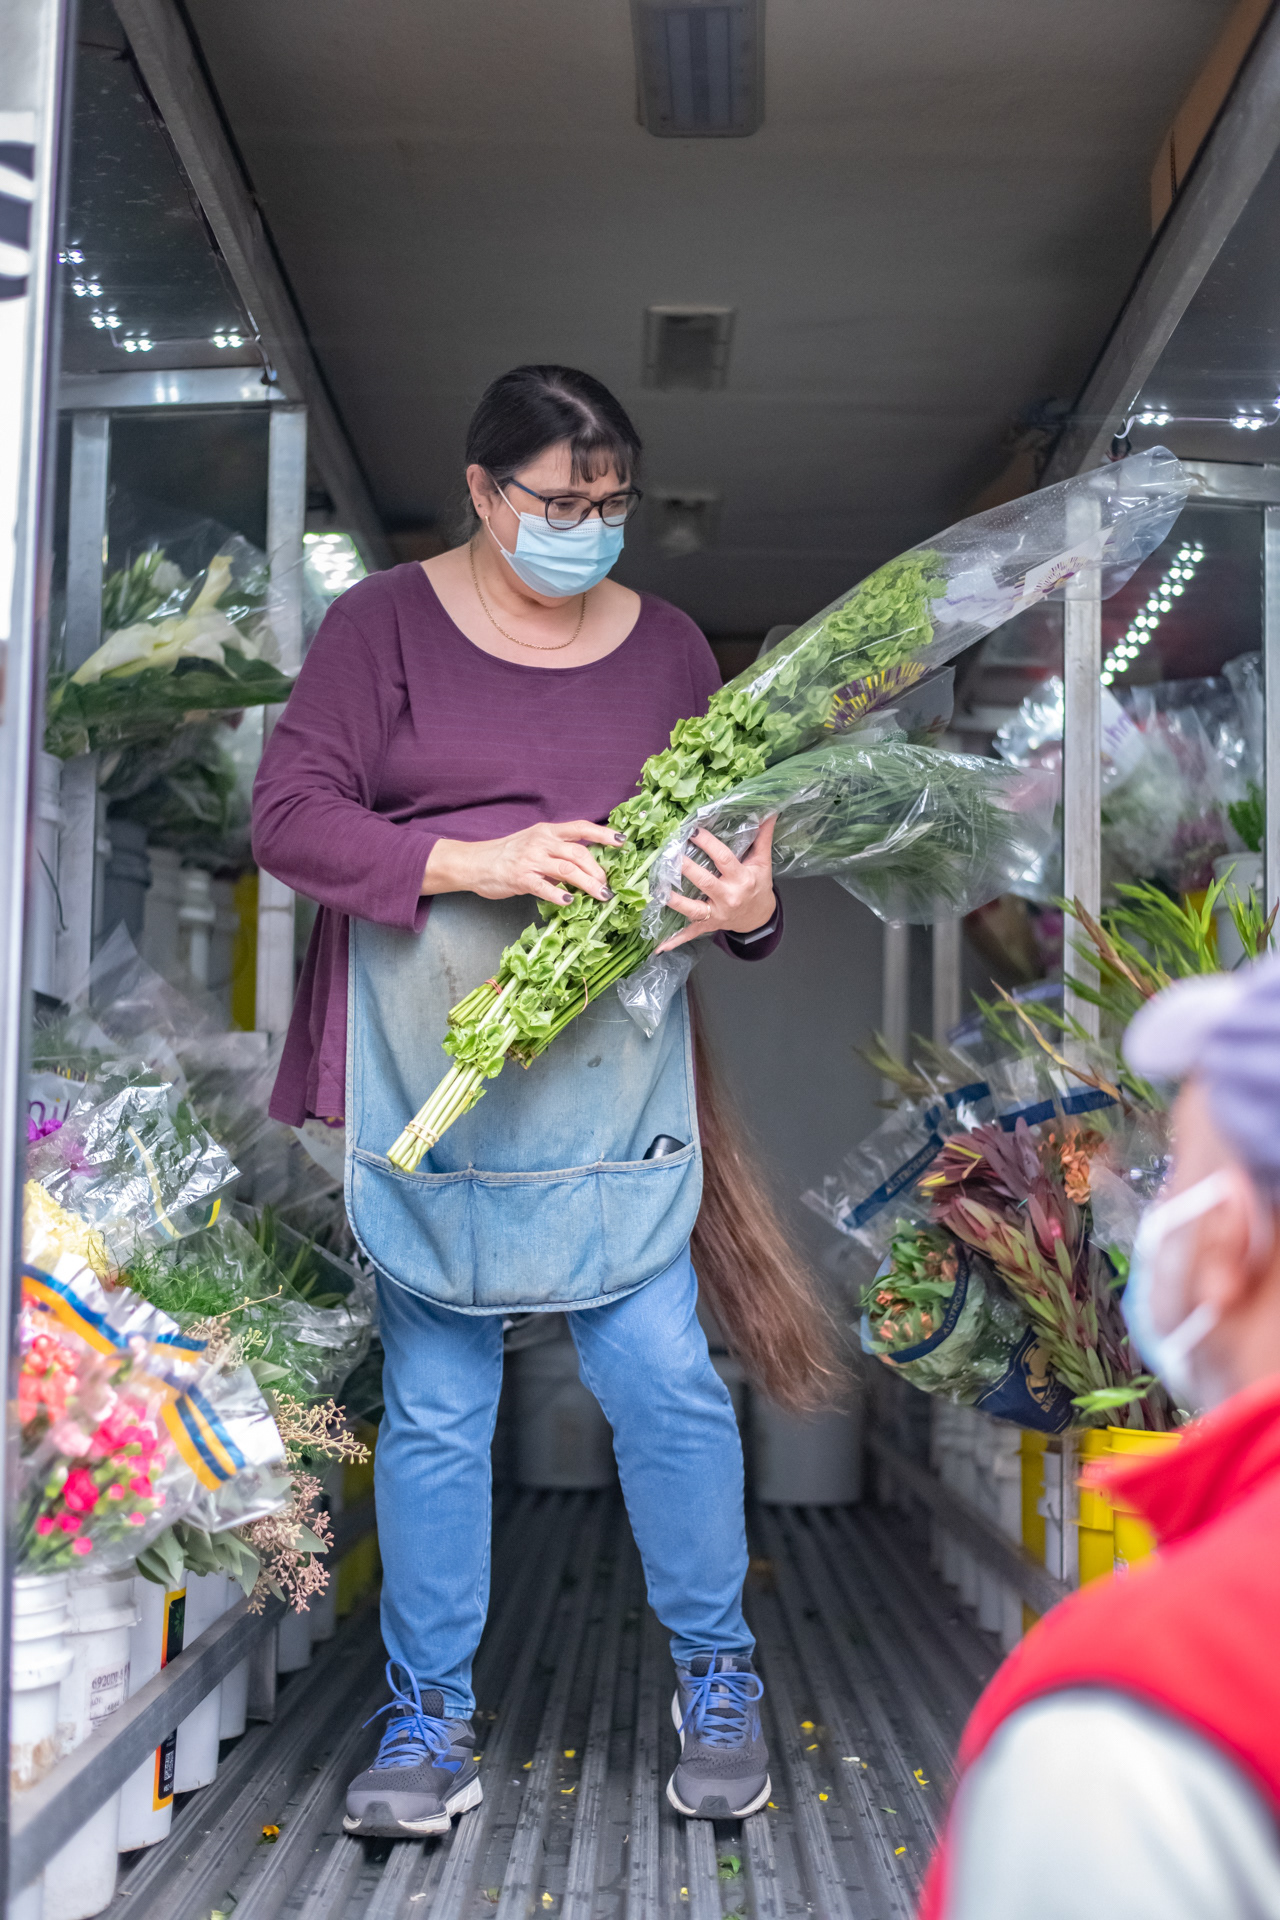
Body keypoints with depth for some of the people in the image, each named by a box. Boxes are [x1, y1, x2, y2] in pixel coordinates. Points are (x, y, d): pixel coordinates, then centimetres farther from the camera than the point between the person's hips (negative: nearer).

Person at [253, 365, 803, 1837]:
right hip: (425, 1069, -1)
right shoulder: (386, 624, 3)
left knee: (662, 1375, -3)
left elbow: (726, 843, 14)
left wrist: (750, 908, -11)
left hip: (610, 1074, 2)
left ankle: (715, 1677, 19)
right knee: (435, 1402, 6)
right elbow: (287, 814, -5)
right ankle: (430, 1713, 21)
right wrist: (472, 861, -19)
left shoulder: (667, 645, 11)